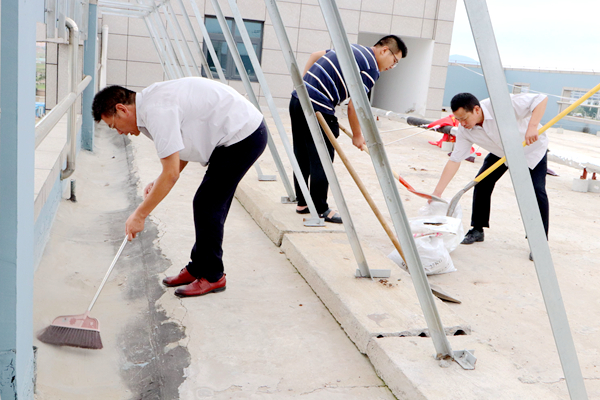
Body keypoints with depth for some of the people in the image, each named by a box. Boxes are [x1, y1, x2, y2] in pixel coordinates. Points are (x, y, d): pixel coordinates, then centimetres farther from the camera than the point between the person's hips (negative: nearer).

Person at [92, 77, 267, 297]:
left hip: (244, 135, -10)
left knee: (207, 205, -6)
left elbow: (171, 173, -22)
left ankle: (212, 276, 7)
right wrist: (158, 184, 7)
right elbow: (184, 146, 20)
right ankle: (198, 268, 24)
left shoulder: (156, 111, -21)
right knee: (209, 205, 13)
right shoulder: (152, 100, 11)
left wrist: (139, 215, -15)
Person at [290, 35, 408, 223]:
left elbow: (315, 55, 26)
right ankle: (320, 210, 9)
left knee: (302, 157, 15)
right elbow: (354, 105, -10)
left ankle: (302, 203, 26)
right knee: (321, 162, 0)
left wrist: (305, 85, 24)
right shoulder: (370, 67, -7)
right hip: (318, 108, -10)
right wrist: (357, 135, 3)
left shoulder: (354, 49, 20)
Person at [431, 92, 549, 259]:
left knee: (537, 191, -17)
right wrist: (437, 192, -26)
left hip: (532, 148, -5)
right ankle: (477, 230, 11)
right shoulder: (465, 130, -20)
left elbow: (541, 99, -34)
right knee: (481, 183, -6)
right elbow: (454, 160, -20)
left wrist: (532, 127, -47)